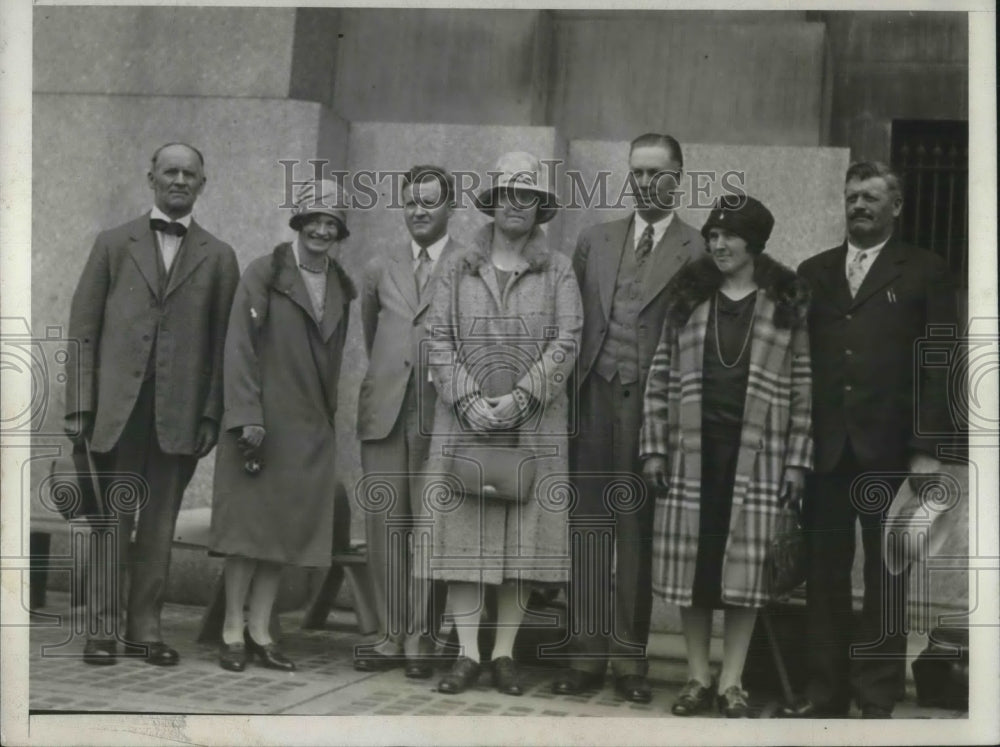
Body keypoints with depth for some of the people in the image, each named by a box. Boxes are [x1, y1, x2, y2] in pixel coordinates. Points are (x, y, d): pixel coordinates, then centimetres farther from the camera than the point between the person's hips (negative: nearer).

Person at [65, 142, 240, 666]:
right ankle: (103, 628, 9)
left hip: (179, 413, 0)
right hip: (117, 407, 0)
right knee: (111, 519, 2)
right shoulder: (113, 244, 10)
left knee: (160, 524, 5)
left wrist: (212, 413, -2)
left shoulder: (218, 258, 10)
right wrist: (80, 404, -1)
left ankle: (145, 628, 13)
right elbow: (83, 329, 6)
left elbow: (223, 341, 6)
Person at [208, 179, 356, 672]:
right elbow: (239, 348, -8)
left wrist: (329, 416, 11)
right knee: (248, 525, -1)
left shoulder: (340, 287, 12)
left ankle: (260, 630, 13)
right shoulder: (263, 274, -4)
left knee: (287, 530, 6)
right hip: (262, 423, -5)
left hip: (311, 429, 5)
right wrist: (247, 418, -15)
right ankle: (233, 629, 7)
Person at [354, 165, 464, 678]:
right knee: (385, 526, 3)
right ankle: (391, 635, 8)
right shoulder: (380, 269, 15)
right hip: (384, 411, 4)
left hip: (442, 414, -3)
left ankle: (422, 637, 4)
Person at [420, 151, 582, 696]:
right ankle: (467, 653, 2)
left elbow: (566, 342, -2)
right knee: (462, 532, -3)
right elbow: (439, 340, 3)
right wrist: (469, 400, -10)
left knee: (525, 536, 0)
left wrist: (520, 398, -13)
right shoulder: (457, 271, 9)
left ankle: (504, 653, 7)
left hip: (533, 425, 0)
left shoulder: (557, 271, 7)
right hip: (464, 422, 0)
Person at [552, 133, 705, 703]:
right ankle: (588, 653, 12)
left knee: (639, 530, 1)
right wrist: (569, 394, 7)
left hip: (651, 406, -3)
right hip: (594, 400, 3)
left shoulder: (699, 251, 0)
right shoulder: (594, 241, 13)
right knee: (590, 525, 5)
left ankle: (630, 657, 10)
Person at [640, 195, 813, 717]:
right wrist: (654, 448, 1)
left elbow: (803, 388, 2)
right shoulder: (687, 298, 8)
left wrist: (797, 461, -3)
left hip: (756, 454, -2)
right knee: (691, 563, 3)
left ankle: (731, 681, 11)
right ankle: (697, 677, 15)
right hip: (692, 451, 2)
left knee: (745, 567, 0)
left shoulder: (787, 304, 3)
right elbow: (660, 377, 7)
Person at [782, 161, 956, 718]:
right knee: (824, 576, 5)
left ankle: (878, 700, 11)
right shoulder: (814, 272, 13)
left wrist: (928, 449, -9)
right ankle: (825, 693, 14)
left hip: (889, 452, -3)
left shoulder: (926, 274, 3)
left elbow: (938, 368, -2)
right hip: (824, 450, 3)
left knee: (887, 580, 5)